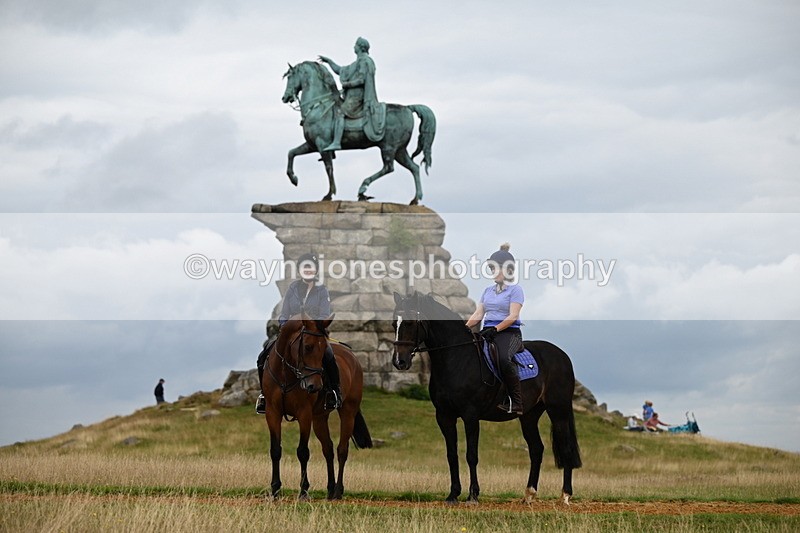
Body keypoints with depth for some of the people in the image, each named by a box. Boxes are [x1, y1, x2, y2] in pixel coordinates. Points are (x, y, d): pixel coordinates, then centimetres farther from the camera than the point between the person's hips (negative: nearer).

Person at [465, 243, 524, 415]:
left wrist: (495, 329, -23)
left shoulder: (515, 289, 0)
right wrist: (465, 328, -2)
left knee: (503, 358, -37)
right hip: (488, 332, 7)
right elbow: (478, 314, 16)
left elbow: (513, 316, -11)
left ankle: (516, 404, -29)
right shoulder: (488, 290, 20)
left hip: (509, 332, -6)